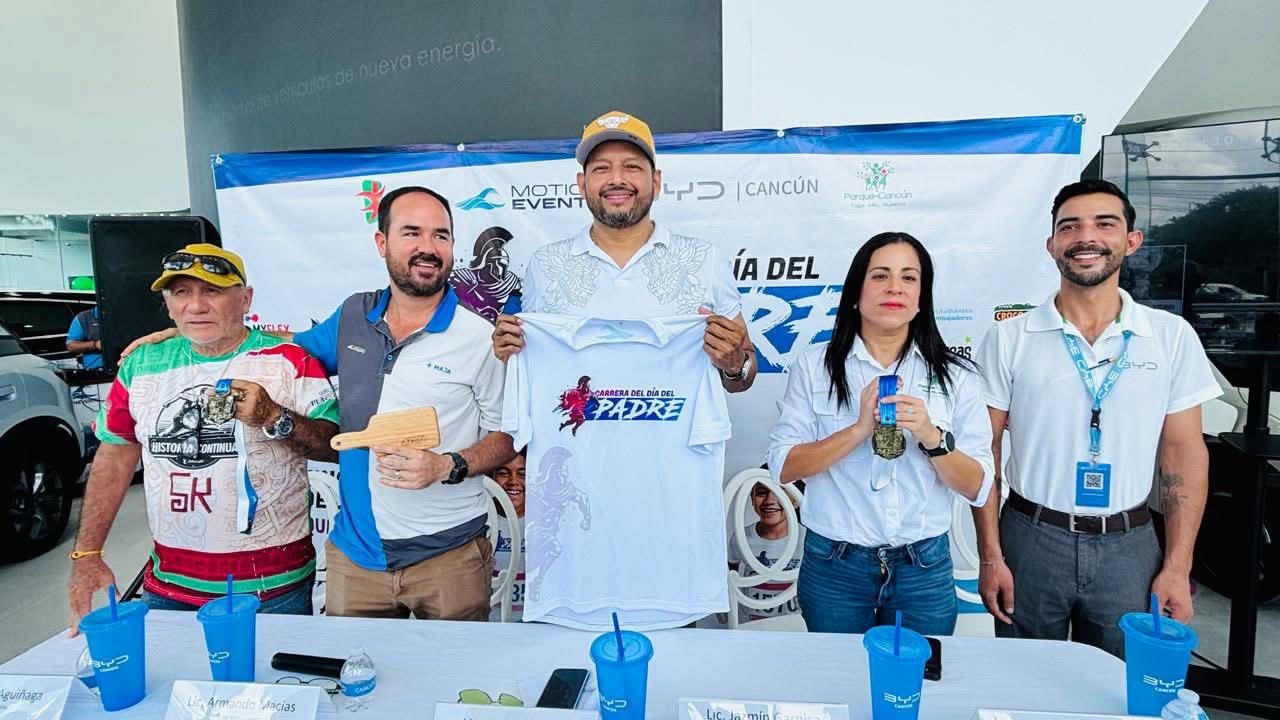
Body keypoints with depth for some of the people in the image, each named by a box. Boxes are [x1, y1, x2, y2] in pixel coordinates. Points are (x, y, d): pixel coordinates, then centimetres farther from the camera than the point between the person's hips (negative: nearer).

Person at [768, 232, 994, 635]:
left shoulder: (956, 375, 1)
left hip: (924, 568, 1)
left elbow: (977, 488, -2)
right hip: (834, 566, -1)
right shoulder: (814, 366, -2)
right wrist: (860, 429, -21)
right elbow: (783, 467, -10)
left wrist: (932, 436, -20)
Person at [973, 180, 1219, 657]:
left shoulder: (1172, 337, 0)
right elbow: (984, 451, -4)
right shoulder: (1009, 339, -5)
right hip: (1031, 539, -1)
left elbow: (1183, 452, 2)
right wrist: (990, 557, -6)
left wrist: (1178, 567, -1)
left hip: (1129, 546, 1)